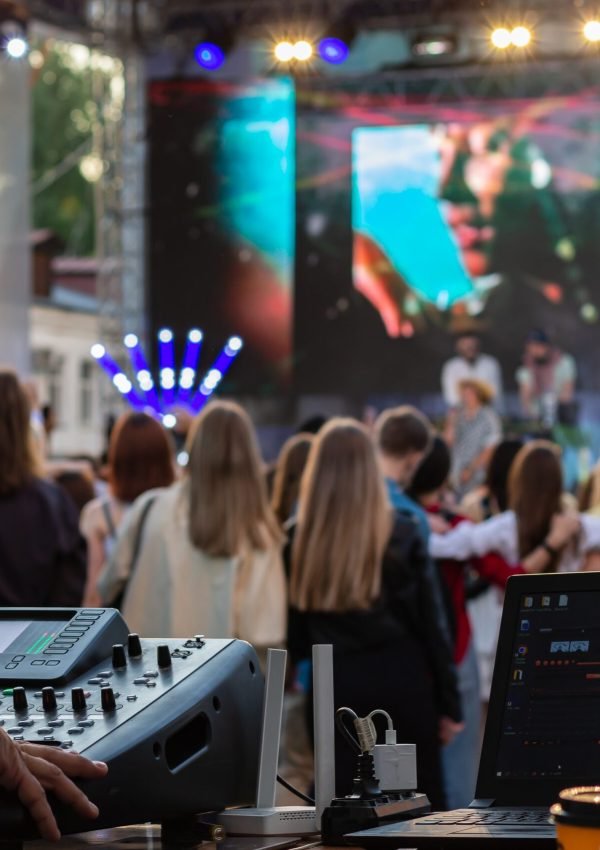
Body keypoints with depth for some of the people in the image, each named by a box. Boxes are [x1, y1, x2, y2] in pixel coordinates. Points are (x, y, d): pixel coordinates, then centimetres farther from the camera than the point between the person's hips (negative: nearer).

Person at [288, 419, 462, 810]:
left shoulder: (299, 539, -1)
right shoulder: (401, 533, -4)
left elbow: (294, 632, -1)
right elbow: (428, 622, -2)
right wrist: (449, 701, 3)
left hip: (337, 683, 1)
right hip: (401, 676, -1)